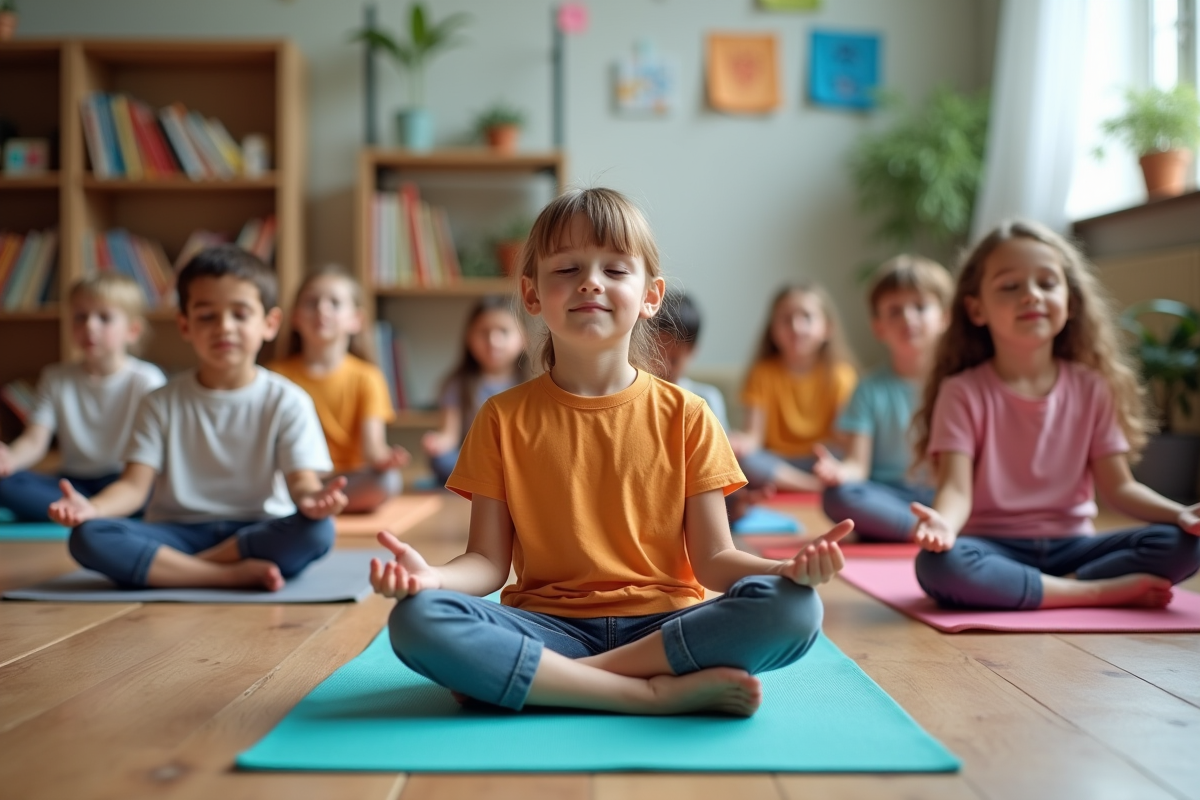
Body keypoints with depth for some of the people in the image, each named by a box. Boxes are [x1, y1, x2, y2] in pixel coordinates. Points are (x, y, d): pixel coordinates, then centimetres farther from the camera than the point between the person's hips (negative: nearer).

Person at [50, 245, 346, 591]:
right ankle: (236, 574, -29)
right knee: (88, 537, -25)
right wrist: (91, 507, -23)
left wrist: (310, 499, -34)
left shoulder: (286, 402, 2)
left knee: (317, 531, -32)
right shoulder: (163, 403, 7)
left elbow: (301, 481, -8)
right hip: (178, 534, 2)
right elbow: (135, 484, -1)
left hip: (257, 534, -1)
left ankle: (183, 568, -21)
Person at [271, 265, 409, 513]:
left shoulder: (366, 377, 0)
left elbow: (372, 445, -10)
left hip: (347, 482, 0)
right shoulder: (277, 374, 4)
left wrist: (383, 458, -34)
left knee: (388, 481, -32)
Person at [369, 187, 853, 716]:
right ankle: (658, 692, -24)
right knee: (416, 619, -28)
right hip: (549, 626, 0)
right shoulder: (504, 419, 5)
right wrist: (432, 575, -21)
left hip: (663, 625, 1)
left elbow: (713, 560, 1)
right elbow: (489, 561, 1)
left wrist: (787, 569, -20)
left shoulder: (684, 416, 4)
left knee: (793, 609, -28)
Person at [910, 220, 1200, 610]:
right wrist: (943, 523, -38)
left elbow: (1119, 486, 5)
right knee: (938, 565, -37)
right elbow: (956, 487, -14)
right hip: (994, 547, -2)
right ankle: (1102, 591, -25)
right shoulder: (964, 392, -4)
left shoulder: (1092, 388, 6)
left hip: (1070, 545, 3)